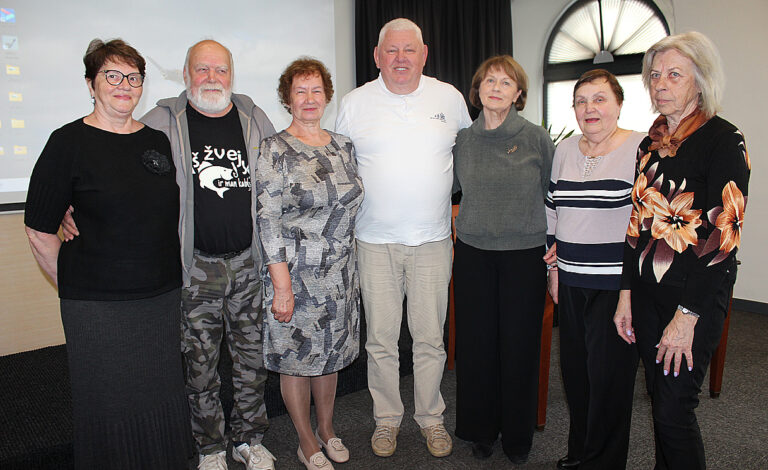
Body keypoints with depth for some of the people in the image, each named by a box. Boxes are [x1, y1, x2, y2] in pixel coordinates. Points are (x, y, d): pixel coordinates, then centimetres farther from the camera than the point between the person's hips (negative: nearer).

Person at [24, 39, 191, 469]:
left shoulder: (159, 139, 7)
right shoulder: (69, 143, -6)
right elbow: (40, 231, -4)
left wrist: (169, 276, 14)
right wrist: (74, 287, -1)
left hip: (163, 296, 4)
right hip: (98, 306, -4)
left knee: (163, 394, 15)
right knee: (110, 402, 9)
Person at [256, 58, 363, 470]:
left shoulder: (343, 146, 7)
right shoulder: (274, 149, -10)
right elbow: (268, 220, -14)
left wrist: (352, 265, 13)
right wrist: (281, 284, -18)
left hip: (341, 273, 5)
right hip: (296, 273, -5)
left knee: (331, 353, 17)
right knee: (296, 357, 8)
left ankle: (327, 429, 38)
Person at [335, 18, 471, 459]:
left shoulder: (450, 98, 5)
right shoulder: (355, 103, 3)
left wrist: (453, 196, 17)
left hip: (433, 240, 1)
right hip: (375, 241, 0)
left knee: (430, 338, 7)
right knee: (381, 339, 7)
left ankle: (432, 418, 27)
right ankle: (387, 418, 26)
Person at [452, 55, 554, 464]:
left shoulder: (537, 139, -1)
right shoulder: (463, 140, 5)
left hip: (524, 256, -2)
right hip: (473, 254, 2)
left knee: (519, 343, 6)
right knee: (476, 342, 8)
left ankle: (517, 434, 27)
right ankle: (481, 429, 28)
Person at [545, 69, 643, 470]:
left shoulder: (641, 149, -7)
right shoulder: (564, 150, 10)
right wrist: (555, 268, 12)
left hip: (618, 285, -5)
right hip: (572, 283, 5)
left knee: (609, 373, 3)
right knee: (575, 369, 14)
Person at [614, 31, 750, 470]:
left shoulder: (724, 139, -9)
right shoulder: (652, 143, 10)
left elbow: (722, 233, -16)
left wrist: (687, 316, -18)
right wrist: (627, 294, 7)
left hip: (697, 295, -6)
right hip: (647, 290, 6)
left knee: (675, 408, -3)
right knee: (659, 398, 15)